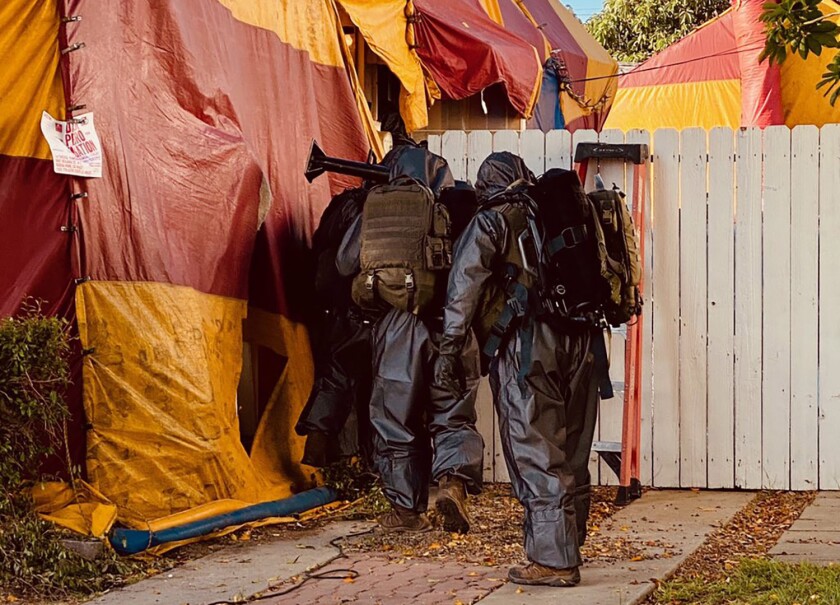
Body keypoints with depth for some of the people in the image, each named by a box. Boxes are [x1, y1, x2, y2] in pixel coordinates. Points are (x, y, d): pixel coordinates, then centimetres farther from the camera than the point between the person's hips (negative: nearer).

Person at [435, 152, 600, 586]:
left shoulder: (490, 224, 4)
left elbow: (466, 284, -8)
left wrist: (450, 347, -10)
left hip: (526, 349, -6)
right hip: (577, 343, 6)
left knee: (536, 456, -2)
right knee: (569, 455, 14)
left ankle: (553, 561, -3)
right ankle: (567, 547, 25)